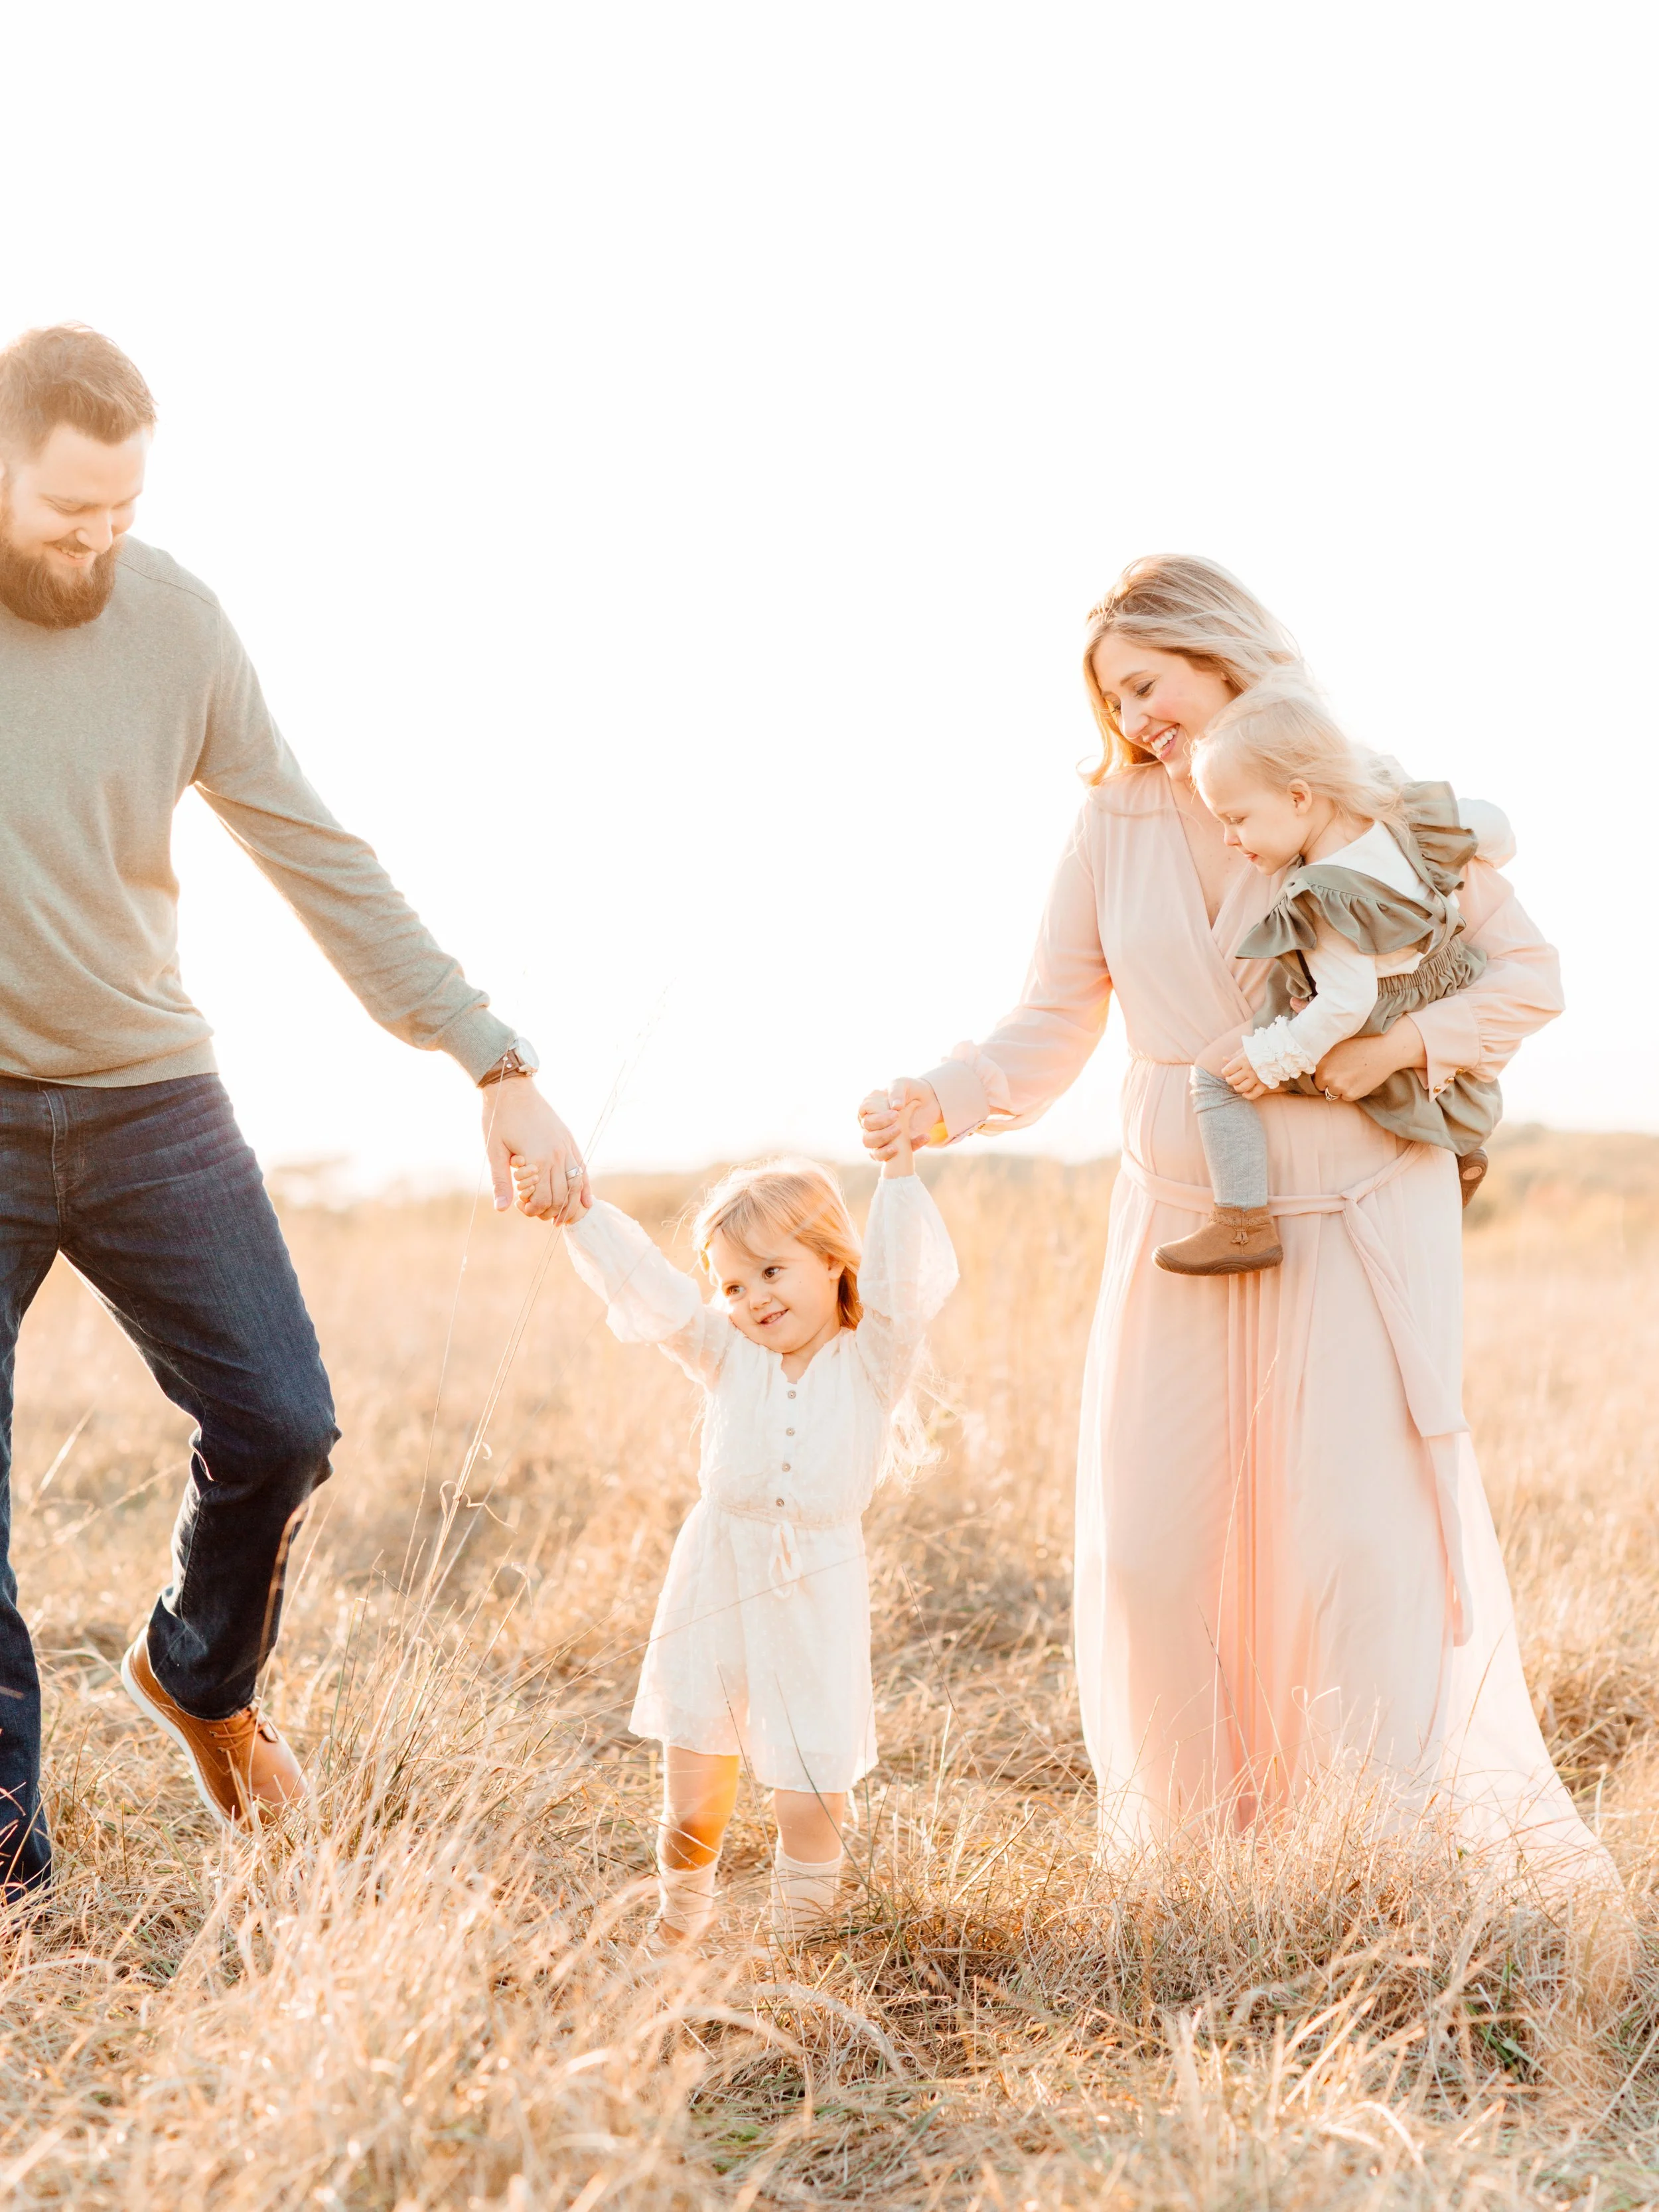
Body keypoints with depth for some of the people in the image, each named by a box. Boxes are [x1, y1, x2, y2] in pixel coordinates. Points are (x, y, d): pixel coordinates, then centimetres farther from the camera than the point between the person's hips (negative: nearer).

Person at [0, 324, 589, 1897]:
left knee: (279, 1429, 0)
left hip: (149, 1100, 3)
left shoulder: (174, 621, -2)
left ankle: (200, 1678, 31)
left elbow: (324, 865, 1)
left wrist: (497, 1067, -3)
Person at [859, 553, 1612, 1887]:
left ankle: (1486, 1814, 4)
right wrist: (939, 1104, -15)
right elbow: (1053, 1027, 2)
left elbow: (1526, 974, 0)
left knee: (1365, 1520, -8)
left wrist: (1399, 1045, -15)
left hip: (1352, 1223, -3)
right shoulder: (1116, 828, 5)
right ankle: (1191, 1825, 17)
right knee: (1151, 1537, 1)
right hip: (1182, 1223, 3)